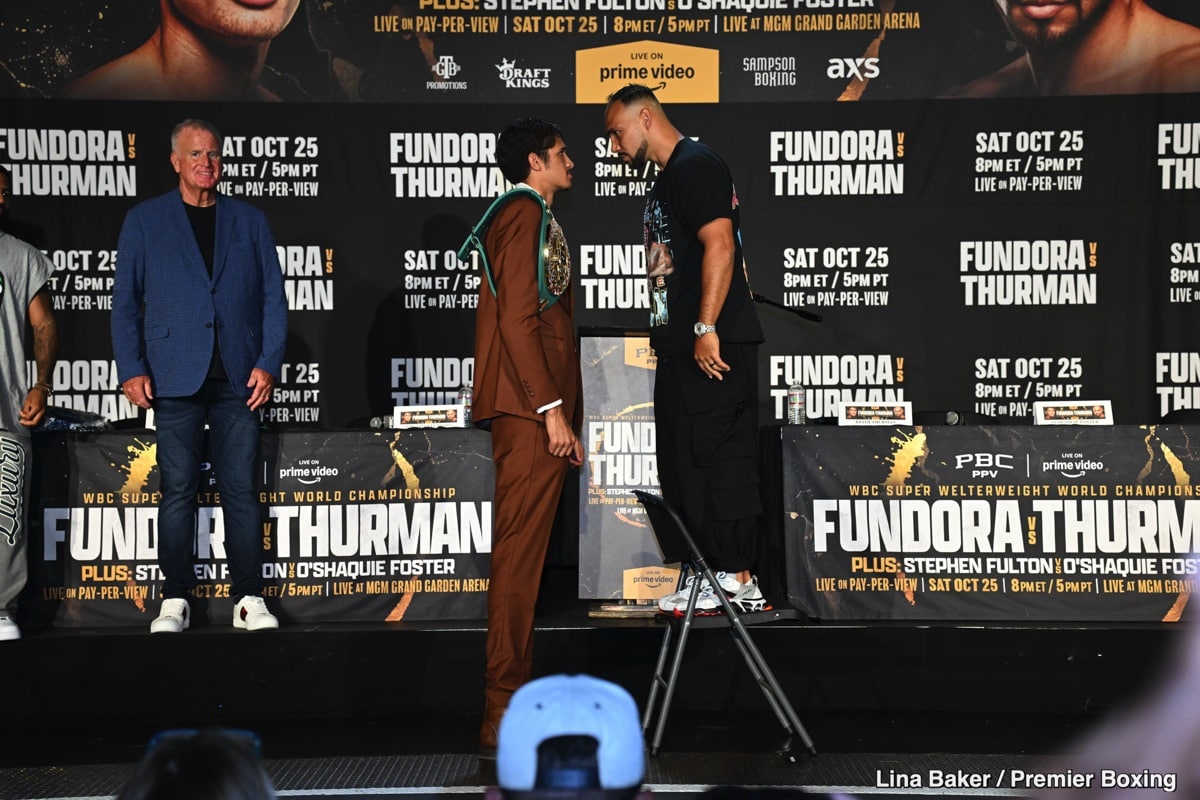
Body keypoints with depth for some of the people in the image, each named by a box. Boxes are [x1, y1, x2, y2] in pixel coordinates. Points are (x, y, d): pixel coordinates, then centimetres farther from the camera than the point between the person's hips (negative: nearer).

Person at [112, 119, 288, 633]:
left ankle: (249, 598, 4)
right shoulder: (144, 221, 9)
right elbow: (125, 301, 7)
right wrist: (131, 369, -3)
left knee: (241, 489, 0)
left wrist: (269, 363, -2)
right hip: (175, 378, -1)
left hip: (238, 379, 1)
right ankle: (175, 600, 5)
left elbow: (273, 297, 10)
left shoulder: (250, 221, 13)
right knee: (178, 490, -1)